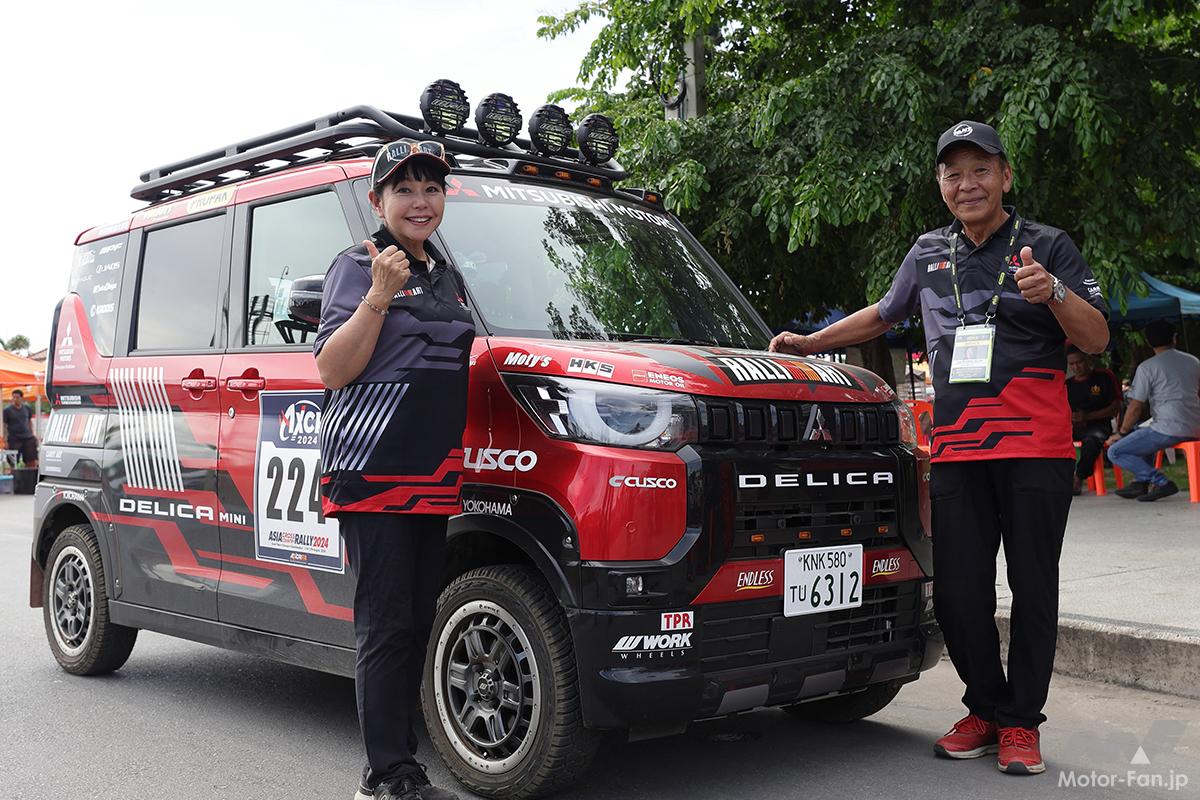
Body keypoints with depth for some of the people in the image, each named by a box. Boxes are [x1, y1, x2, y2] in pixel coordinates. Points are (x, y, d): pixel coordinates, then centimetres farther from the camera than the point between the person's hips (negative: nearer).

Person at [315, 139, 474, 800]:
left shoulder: (447, 277, 20)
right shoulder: (359, 268, -2)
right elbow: (332, 372, -10)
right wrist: (380, 294, -19)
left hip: (433, 478, 7)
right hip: (371, 472, -7)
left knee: (417, 621, 10)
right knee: (387, 622, -6)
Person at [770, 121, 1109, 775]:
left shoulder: (1046, 245, 4)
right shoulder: (929, 254, 16)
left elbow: (1096, 339, -2)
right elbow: (882, 314, 31)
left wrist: (1054, 293, -20)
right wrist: (808, 343, 27)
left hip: (1036, 446, -3)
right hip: (956, 449, 3)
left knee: (1033, 589, 1)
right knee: (957, 594, 0)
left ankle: (1021, 723, 15)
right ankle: (986, 709, 19)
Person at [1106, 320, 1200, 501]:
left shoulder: (1147, 367, -5)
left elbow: (1136, 407, -7)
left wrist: (1122, 433, 7)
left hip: (1169, 430, -8)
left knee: (1115, 452, -2)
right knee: (1144, 436, 34)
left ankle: (1160, 482, -13)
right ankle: (1141, 483, 22)